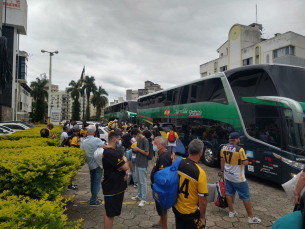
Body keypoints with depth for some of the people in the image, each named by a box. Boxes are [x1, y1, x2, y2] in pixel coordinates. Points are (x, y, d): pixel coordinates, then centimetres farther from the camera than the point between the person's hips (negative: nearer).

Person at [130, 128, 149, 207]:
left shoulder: (145, 141, -17)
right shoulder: (138, 140, 10)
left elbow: (147, 153, -20)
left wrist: (137, 149, -17)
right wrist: (134, 149, 0)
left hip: (143, 165, -9)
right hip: (137, 163, 9)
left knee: (143, 182, 0)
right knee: (138, 180, 20)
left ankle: (143, 199, 11)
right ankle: (139, 195, 35)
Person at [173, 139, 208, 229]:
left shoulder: (178, 163, -12)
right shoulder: (200, 173, -27)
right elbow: (203, 199, -21)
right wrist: (202, 217, -5)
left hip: (176, 208, 5)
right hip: (190, 213, -5)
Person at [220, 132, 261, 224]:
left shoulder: (224, 147, -2)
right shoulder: (239, 149, -23)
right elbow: (245, 163, -20)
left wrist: (222, 171, 19)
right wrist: (244, 157, 0)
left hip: (227, 175, 7)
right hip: (238, 178, -6)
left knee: (229, 193, 16)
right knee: (245, 197, 6)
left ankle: (231, 212, 29)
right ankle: (251, 217, 17)